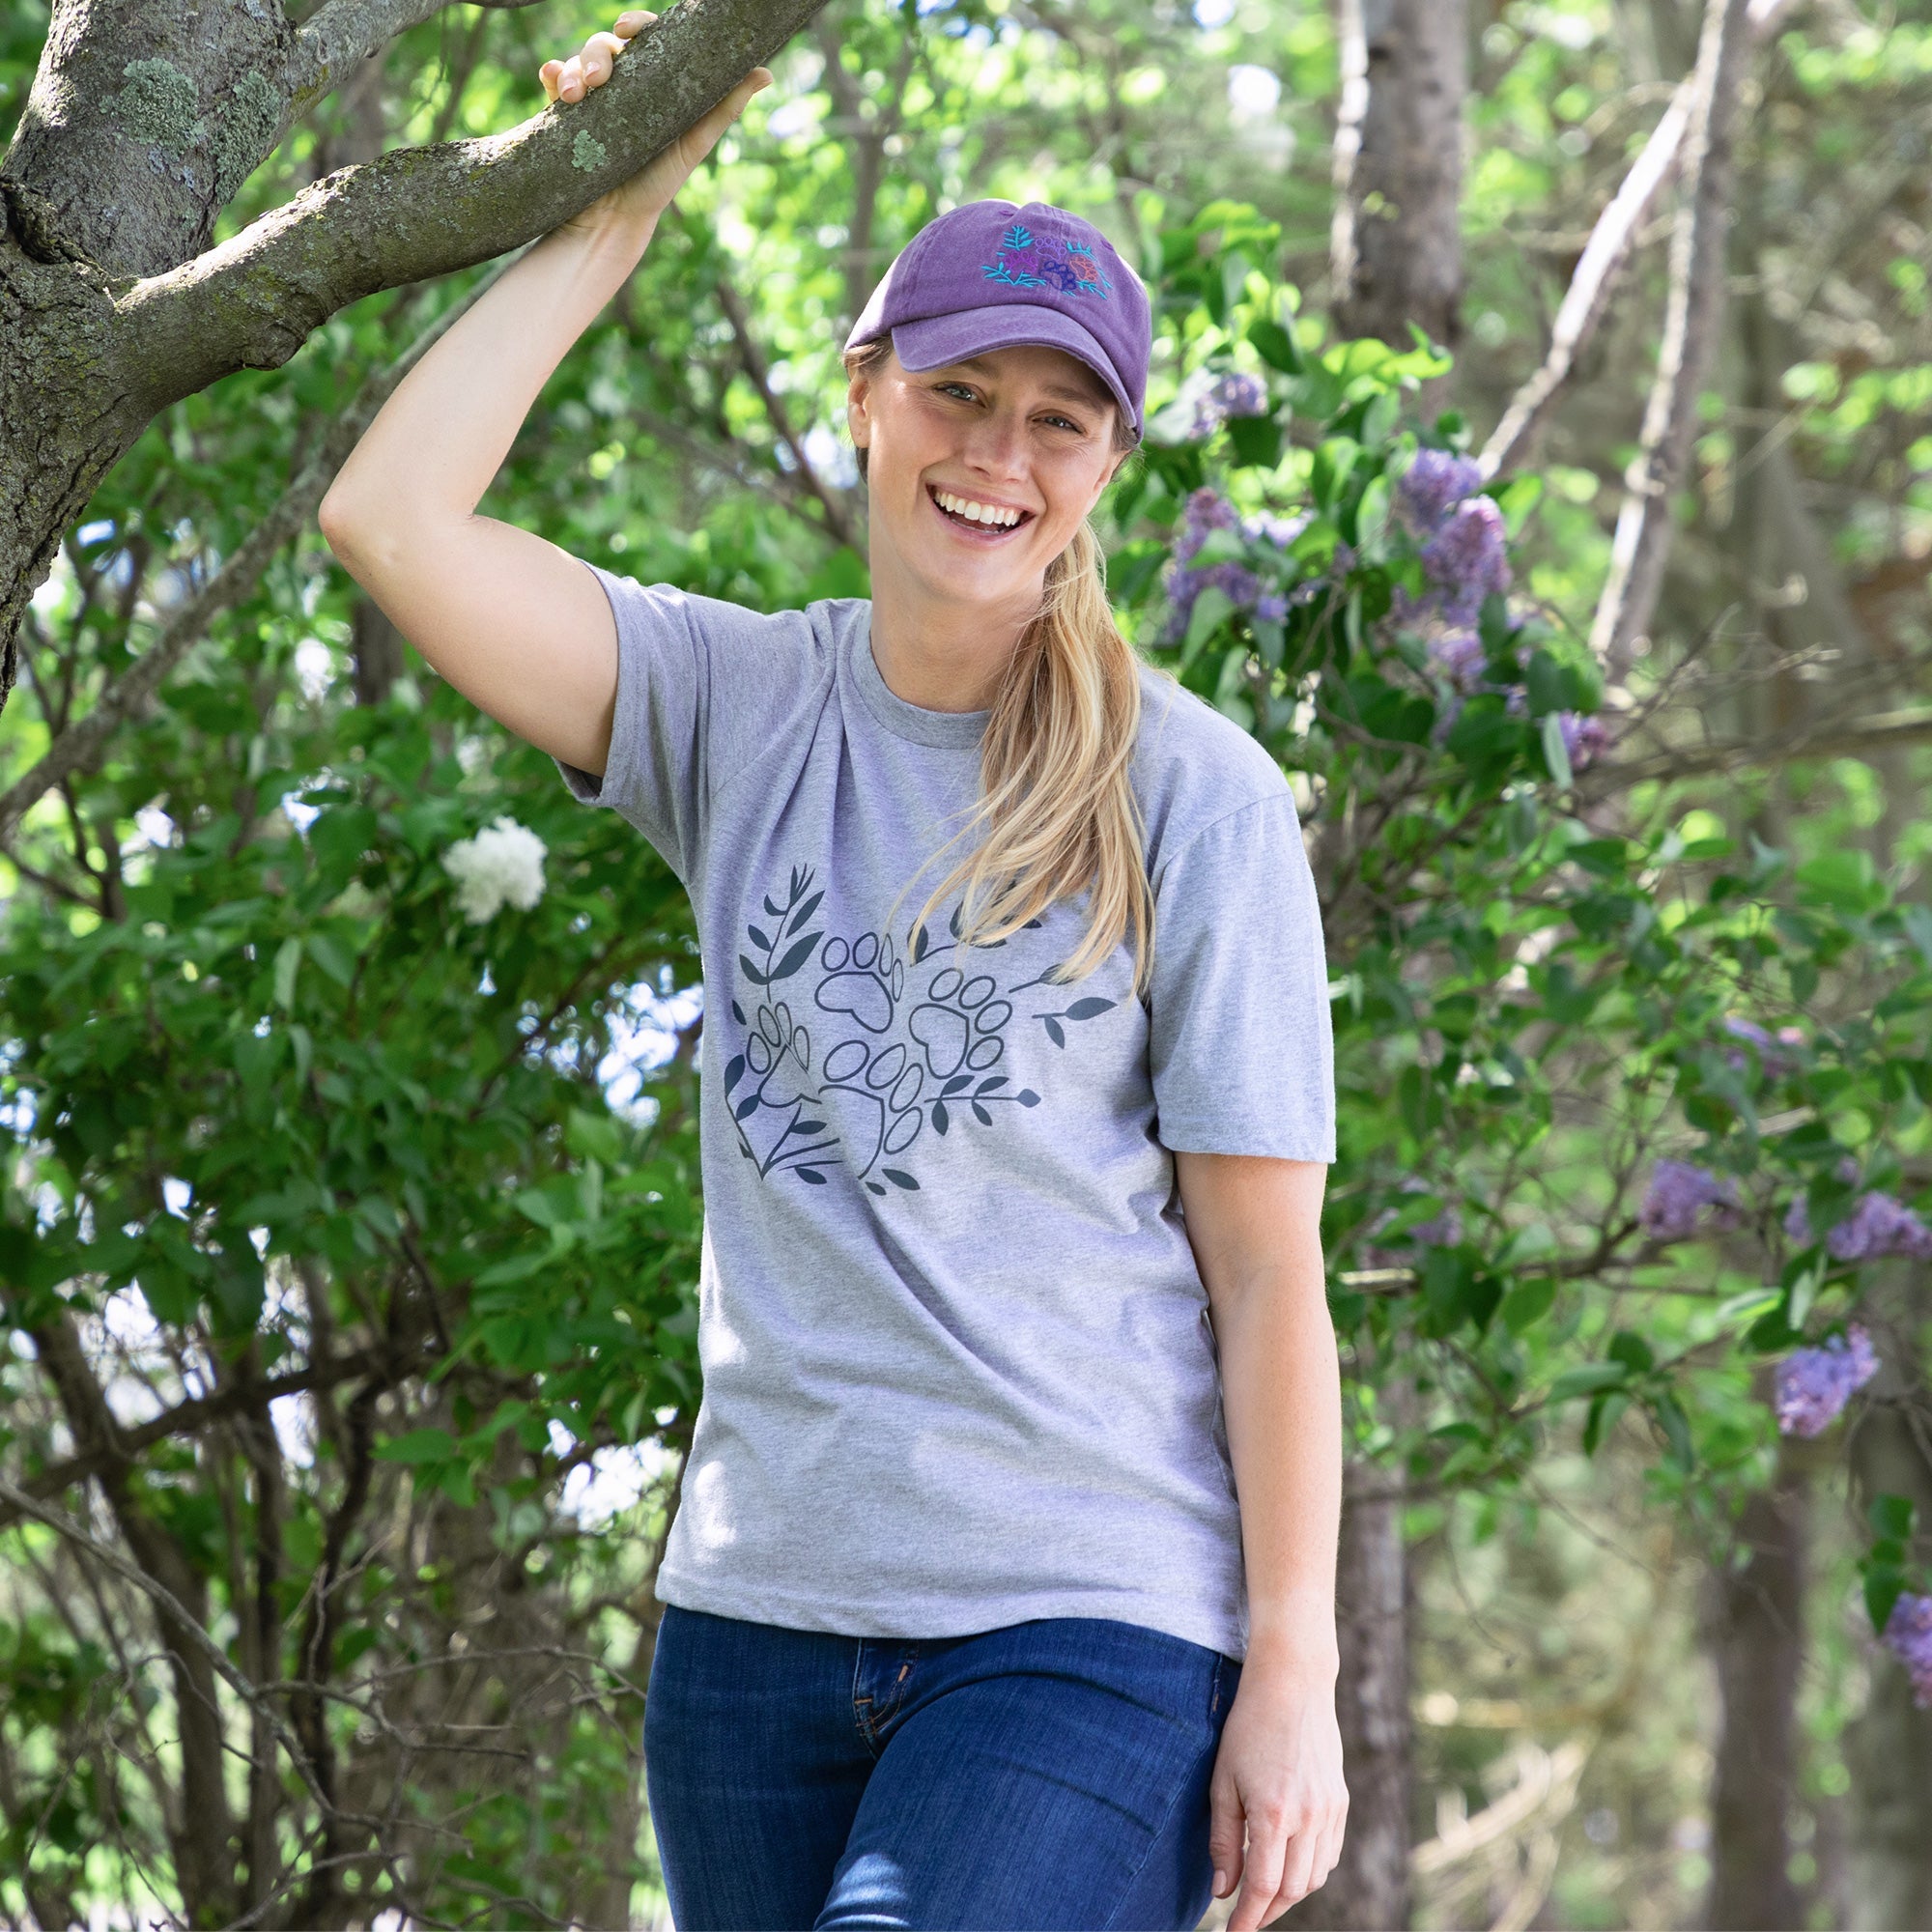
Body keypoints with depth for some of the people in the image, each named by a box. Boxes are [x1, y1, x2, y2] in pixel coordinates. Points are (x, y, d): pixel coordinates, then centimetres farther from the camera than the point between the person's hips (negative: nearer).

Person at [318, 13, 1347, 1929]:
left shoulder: (1193, 796, -2)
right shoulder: (743, 710, 8)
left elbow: (1266, 1268, -3)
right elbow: (391, 514, -4)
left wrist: (1294, 1668, -6)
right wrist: (622, 203, 2)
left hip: (1095, 1627, -4)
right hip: (757, 1613, 4)